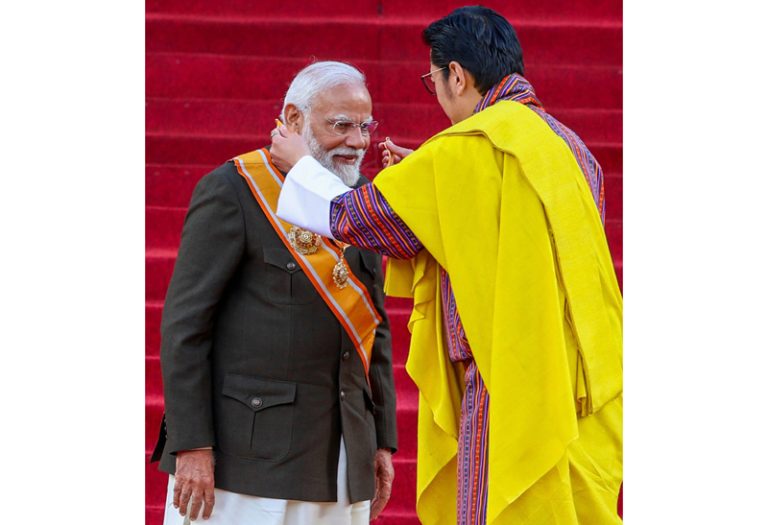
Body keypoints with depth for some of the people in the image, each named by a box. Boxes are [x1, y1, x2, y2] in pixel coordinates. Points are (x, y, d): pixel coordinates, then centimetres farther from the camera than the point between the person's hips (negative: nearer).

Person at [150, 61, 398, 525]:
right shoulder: (233, 191, -6)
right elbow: (184, 321, -9)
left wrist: (382, 440, 14)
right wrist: (191, 445, -14)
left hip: (340, 460, 6)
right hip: (246, 452, -6)